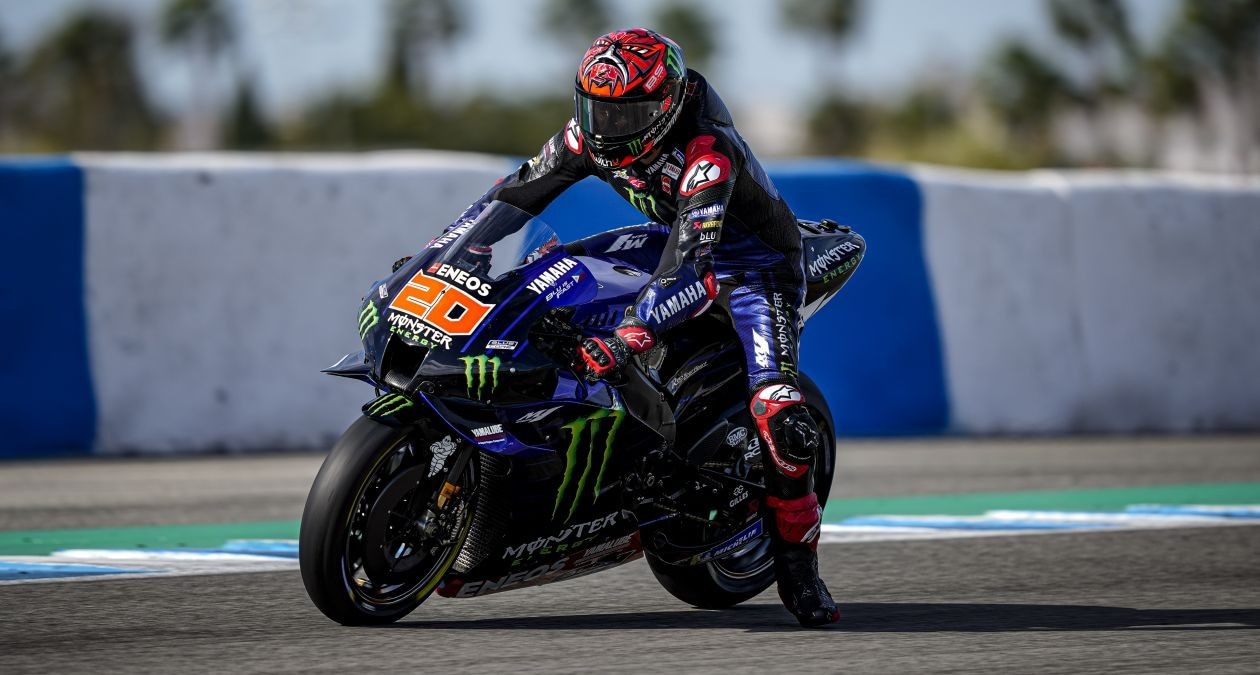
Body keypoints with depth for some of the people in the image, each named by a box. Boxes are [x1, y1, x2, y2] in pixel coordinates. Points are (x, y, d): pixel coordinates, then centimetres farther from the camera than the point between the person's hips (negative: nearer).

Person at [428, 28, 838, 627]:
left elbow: (688, 269, -46)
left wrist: (625, 339, -58)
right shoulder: (591, 133, -14)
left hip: (756, 265, -8)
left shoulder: (708, 151, -36)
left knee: (779, 419, -25)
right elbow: (518, 191, -2)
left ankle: (799, 572, -9)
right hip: (678, 240, 8)